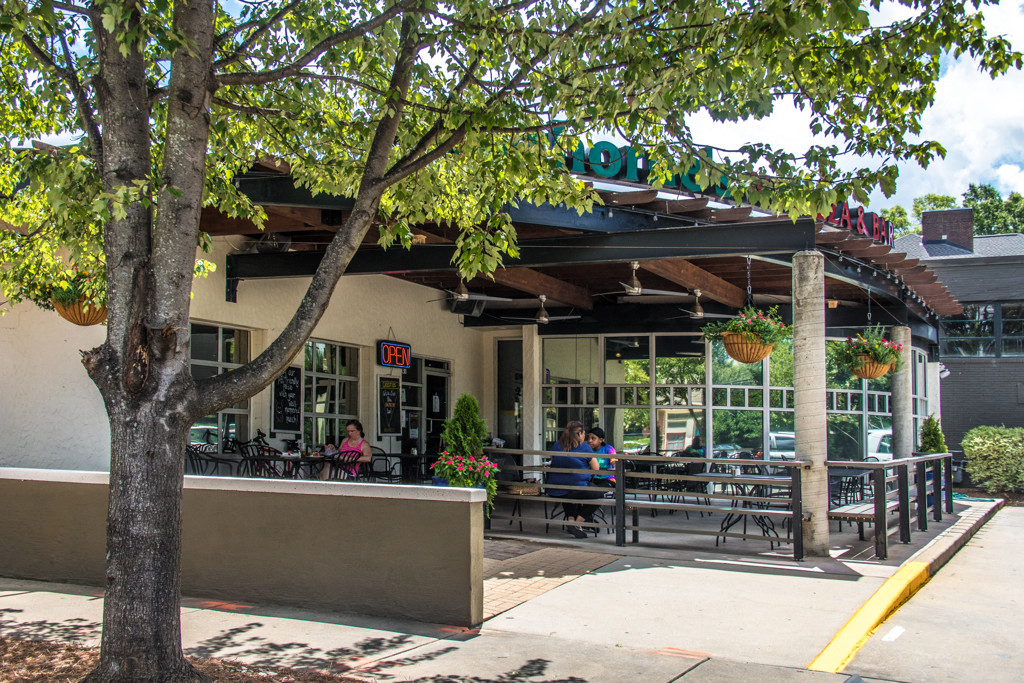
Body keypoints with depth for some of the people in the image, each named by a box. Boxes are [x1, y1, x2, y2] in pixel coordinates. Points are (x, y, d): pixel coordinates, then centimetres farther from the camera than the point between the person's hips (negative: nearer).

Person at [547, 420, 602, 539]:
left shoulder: (556, 446, 10)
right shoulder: (584, 447, -4)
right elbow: (596, 468, 2)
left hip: (555, 491, 6)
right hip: (577, 488, -6)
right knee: (599, 494, 16)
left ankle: (570, 519, 17)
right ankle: (577, 523, 3)